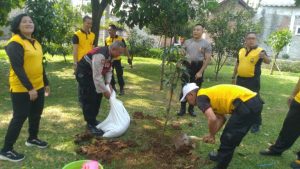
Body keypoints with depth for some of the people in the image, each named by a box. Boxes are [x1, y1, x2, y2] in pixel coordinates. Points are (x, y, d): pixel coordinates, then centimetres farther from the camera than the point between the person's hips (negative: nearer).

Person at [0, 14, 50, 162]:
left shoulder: (35, 43, 13)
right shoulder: (15, 43, -14)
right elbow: (17, 68, -21)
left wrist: (46, 83, 18)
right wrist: (29, 88, -24)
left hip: (38, 87, 8)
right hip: (21, 89, -8)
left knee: (36, 114, 17)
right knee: (19, 118, -1)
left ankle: (32, 139, 38)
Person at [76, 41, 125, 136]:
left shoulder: (110, 55, -5)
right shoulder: (100, 55, -34)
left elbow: (109, 70, 5)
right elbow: (97, 76, -34)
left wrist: (108, 83, -9)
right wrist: (104, 91, -26)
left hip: (93, 73, 10)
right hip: (84, 73, -9)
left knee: (97, 96, 12)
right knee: (88, 98, -9)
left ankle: (93, 120, 25)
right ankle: (90, 124, 2)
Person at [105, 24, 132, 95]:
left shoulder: (120, 39, -7)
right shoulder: (107, 40, 1)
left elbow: (125, 49, -1)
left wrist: (129, 58, -6)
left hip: (117, 60, -3)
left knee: (119, 74, -2)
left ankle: (122, 89, 9)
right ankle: (113, 87, 24)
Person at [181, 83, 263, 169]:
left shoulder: (201, 97, -4)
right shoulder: (210, 94, 23)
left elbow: (212, 119, -19)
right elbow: (221, 118, 29)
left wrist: (211, 135, -1)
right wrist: (211, 135, 27)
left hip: (246, 104, -10)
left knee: (228, 139, 2)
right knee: (229, 136, 26)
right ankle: (222, 156, 45)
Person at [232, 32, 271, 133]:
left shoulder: (260, 51, -7)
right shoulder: (241, 51, 9)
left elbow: (268, 61, -24)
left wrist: (264, 56, -46)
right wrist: (234, 77, 18)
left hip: (253, 81, -5)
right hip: (240, 79, 6)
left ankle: (256, 124, 8)